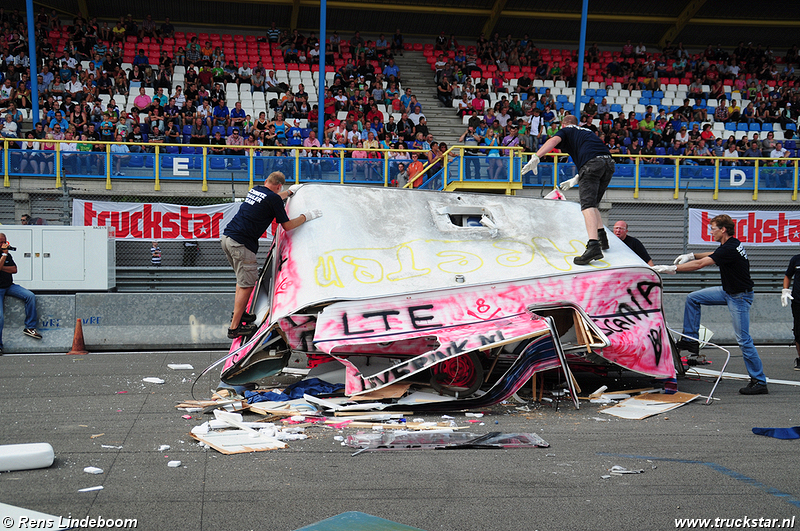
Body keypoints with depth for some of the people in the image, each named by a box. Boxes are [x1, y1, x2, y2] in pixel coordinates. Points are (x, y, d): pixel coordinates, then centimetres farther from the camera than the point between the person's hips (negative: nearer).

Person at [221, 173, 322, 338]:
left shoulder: (255, 190, 17)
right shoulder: (274, 199, -8)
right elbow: (287, 226, -4)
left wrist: (290, 192, 53)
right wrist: (306, 216, 8)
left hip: (226, 237, 9)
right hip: (241, 244, -9)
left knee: (243, 278, 25)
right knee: (247, 284, -1)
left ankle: (237, 313, 33)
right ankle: (234, 328, 1)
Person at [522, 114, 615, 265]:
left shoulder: (565, 131, 20)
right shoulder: (587, 132, 38)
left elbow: (554, 140, -3)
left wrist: (535, 158, -15)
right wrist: (576, 179, 45)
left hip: (592, 163, -7)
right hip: (609, 162, 7)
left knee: (587, 205, -17)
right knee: (592, 204, 23)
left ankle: (593, 246, -34)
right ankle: (602, 238, 17)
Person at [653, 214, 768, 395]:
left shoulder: (730, 249, -25)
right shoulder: (728, 245, 5)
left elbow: (700, 264, -28)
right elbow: (713, 255, 26)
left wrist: (671, 268, -26)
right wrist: (691, 255, 12)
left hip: (740, 297, -10)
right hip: (728, 292, 10)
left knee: (743, 339, -7)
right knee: (693, 298, 7)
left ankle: (759, 382, 1)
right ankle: (691, 340, 13)